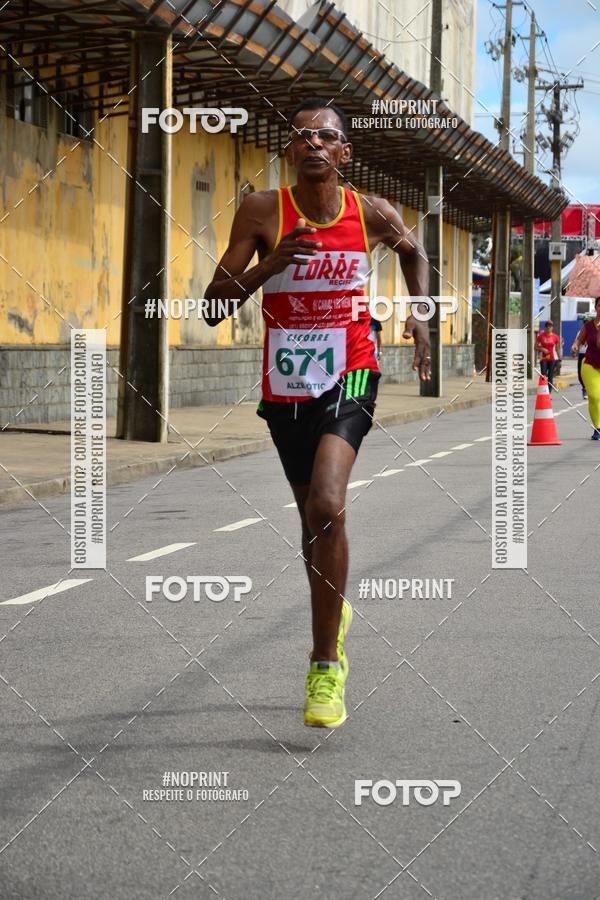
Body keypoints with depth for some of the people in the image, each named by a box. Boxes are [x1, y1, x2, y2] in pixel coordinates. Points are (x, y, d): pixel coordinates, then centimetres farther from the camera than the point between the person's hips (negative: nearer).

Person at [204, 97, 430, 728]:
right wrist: (271, 263, -25)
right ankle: (334, 612, 49)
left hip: (348, 376, -2)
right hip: (285, 386, 2)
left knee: (326, 505, -25)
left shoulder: (373, 215, -4)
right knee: (313, 515, 17)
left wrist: (420, 320, 11)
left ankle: (325, 667, -16)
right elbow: (213, 308, -12)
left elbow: (413, 253, 21)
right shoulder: (262, 212, -8)